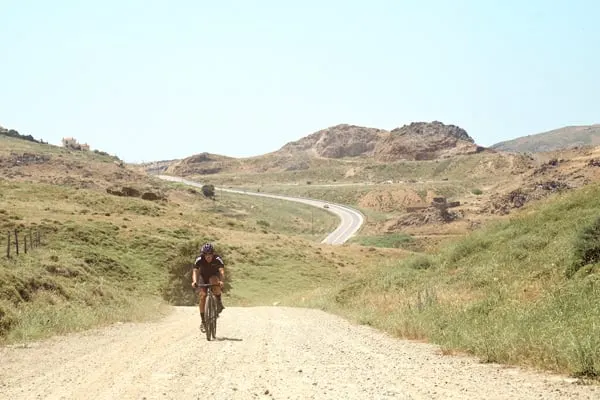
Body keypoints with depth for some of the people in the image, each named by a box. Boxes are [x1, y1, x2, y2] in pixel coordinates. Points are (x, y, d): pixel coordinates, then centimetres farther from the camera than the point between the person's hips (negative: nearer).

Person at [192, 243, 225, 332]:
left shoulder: (217, 259, -30)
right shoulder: (199, 260, -28)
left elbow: (222, 271, -42)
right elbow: (195, 271, -38)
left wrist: (221, 281, -62)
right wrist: (194, 281, -57)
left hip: (214, 275, -1)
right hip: (203, 276, 1)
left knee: (214, 281, -37)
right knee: (203, 295, -17)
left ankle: (219, 302, -16)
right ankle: (203, 321, -10)